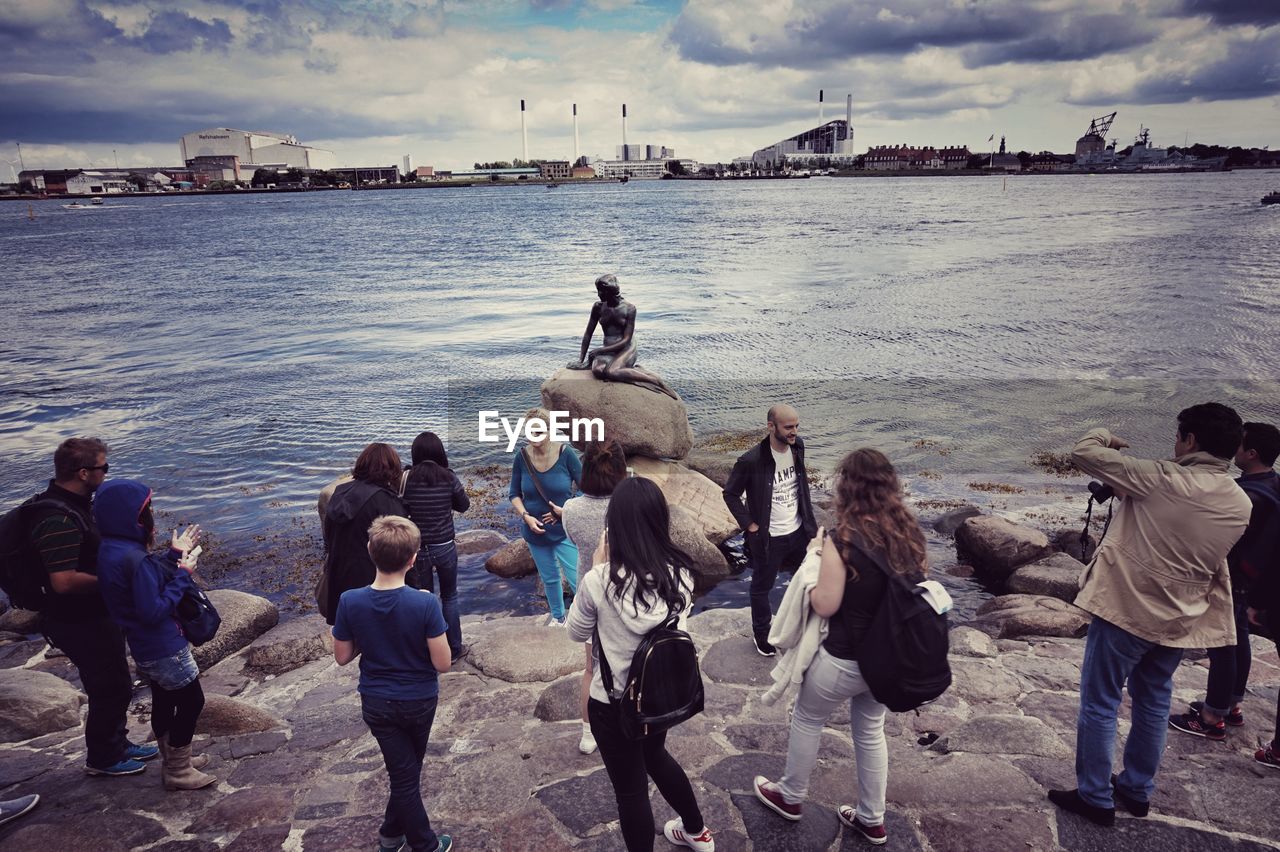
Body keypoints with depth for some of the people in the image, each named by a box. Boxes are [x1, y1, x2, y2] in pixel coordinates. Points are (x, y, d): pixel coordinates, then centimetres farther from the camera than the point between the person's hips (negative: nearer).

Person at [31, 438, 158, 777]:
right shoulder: (59, 521, -30)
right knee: (110, 690, 7)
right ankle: (102, 758, 27)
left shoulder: (73, 504, 3)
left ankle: (117, 744, 41)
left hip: (95, 615, 10)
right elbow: (64, 581, -35)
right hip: (79, 624, -10)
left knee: (116, 685, 24)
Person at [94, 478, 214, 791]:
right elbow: (154, 610, -28)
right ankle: (179, 772, 17)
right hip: (164, 648, -10)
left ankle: (173, 760, 39)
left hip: (146, 648, 10)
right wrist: (182, 574, -20)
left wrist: (174, 555, 8)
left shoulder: (111, 551, 0)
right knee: (192, 702, 6)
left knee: (165, 700, 23)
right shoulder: (133, 558, -30)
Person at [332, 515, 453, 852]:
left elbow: (342, 657, -6)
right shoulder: (425, 603, -26)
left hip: (377, 703, 1)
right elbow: (442, 663, -19)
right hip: (420, 701, -1)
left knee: (403, 773, 16)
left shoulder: (350, 601, -18)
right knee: (409, 771, 23)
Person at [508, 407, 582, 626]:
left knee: (577, 579, -10)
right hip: (536, 531, 3)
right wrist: (526, 516, -12)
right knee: (549, 578, 20)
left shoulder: (566, 454, -17)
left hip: (564, 530, -3)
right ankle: (558, 616, 43)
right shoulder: (522, 457, -9)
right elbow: (514, 494, 3)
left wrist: (567, 510, -17)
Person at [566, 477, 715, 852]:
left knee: (630, 788, 15)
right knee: (655, 755, 32)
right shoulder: (680, 573, -15)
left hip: (614, 703, -5)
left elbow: (577, 632, -8)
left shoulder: (600, 582, -27)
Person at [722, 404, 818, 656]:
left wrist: (808, 516, 10)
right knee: (762, 588, 13)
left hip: (798, 531, 5)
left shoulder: (798, 447, -5)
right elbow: (730, 494, -12)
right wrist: (750, 525, -13)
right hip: (768, 538, -5)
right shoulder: (751, 461, -24)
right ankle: (761, 633, 35)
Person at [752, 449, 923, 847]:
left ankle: (791, 797, 40)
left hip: (844, 660, -5)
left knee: (806, 719, 20)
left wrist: (815, 562, -5)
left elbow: (824, 605, -19)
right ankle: (872, 819, 38)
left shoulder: (843, 540, -24)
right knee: (871, 730, 25)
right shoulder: (910, 535, -6)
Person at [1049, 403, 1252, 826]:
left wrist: (1106, 437, 5)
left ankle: (1095, 798, 13)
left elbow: (1084, 453, -17)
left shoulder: (1162, 480, -19)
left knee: (1099, 704, 5)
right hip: (1178, 620, 6)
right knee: (1153, 704, 21)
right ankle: (1137, 790, 32)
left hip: (1127, 609, -6)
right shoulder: (1240, 505, 1)